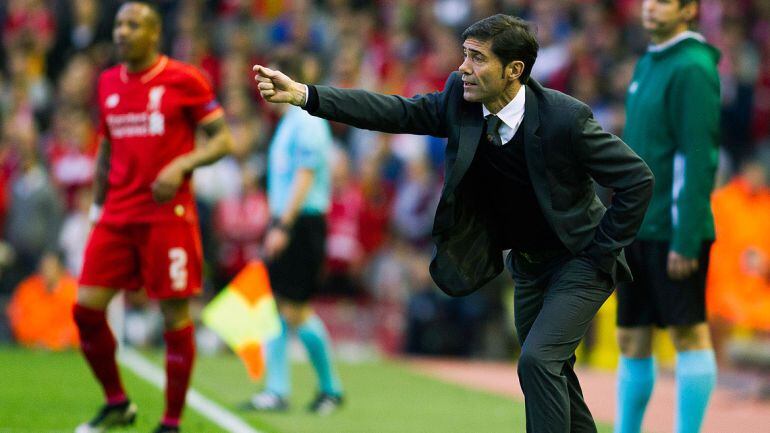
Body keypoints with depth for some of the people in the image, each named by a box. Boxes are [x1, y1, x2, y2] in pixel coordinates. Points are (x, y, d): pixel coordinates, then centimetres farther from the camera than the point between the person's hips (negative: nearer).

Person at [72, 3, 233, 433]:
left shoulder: (184, 80, -5)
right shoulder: (108, 83, 12)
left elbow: (223, 139, -3)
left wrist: (180, 166, -18)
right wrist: (97, 204, 17)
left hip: (168, 215, -5)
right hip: (117, 215, 5)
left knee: (175, 315, -3)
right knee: (86, 308, -2)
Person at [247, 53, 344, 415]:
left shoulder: (307, 123, -13)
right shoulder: (288, 123, 16)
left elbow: (305, 178, -19)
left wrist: (283, 226, -22)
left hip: (302, 223, -9)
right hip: (285, 223, 9)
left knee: (296, 310, -6)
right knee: (279, 307, 6)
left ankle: (330, 388, 8)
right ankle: (276, 390, 8)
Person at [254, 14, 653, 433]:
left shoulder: (566, 117, -26)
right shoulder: (460, 101, -11)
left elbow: (637, 180, -21)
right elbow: (395, 112, -14)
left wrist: (601, 250, -17)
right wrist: (303, 95, -23)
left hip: (580, 259, -7)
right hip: (529, 262, 7)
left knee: (537, 360, -21)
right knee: (548, 372, 16)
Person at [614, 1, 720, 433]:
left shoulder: (693, 70, -12)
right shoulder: (647, 66, 17)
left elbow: (697, 158, -17)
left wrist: (686, 240, -21)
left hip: (676, 232, -9)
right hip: (637, 231, 9)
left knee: (689, 333, -4)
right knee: (632, 340, 10)